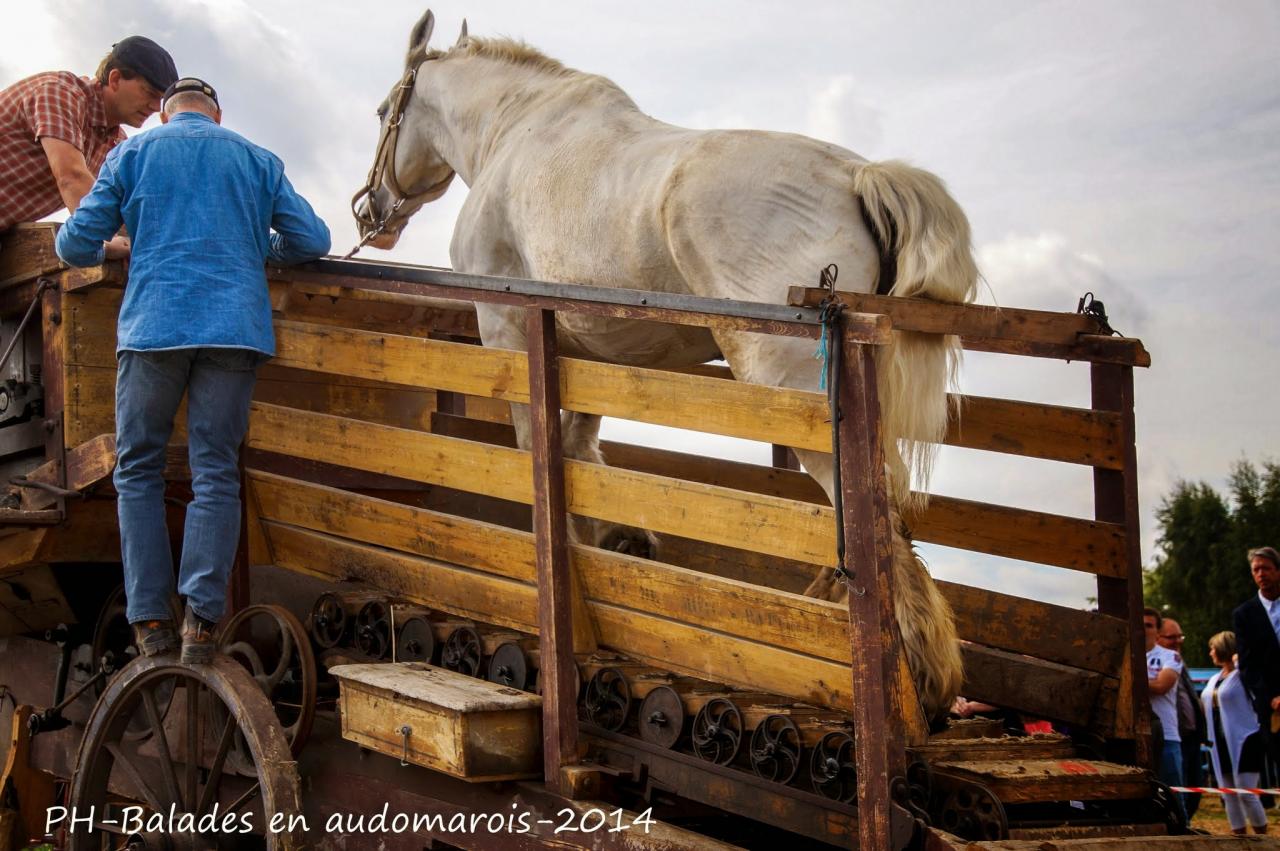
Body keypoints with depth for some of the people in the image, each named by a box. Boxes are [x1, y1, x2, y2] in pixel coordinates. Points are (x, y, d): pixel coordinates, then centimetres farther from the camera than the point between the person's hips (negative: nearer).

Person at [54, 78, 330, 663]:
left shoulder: (133, 154, 11)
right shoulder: (257, 160, 16)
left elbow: (75, 245, 9)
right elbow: (312, 240, 13)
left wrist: (100, 254, 33)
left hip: (153, 324, -1)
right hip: (235, 326, 1)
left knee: (137, 469, 9)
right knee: (215, 471, 2)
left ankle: (150, 619, 2)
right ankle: (201, 615, -10)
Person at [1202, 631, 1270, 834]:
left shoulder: (1242, 675, -7)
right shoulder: (1214, 680, 16)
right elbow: (1204, 706, 22)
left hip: (1243, 741, -8)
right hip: (1221, 745, 8)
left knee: (1246, 793, -12)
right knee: (1229, 796, 7)